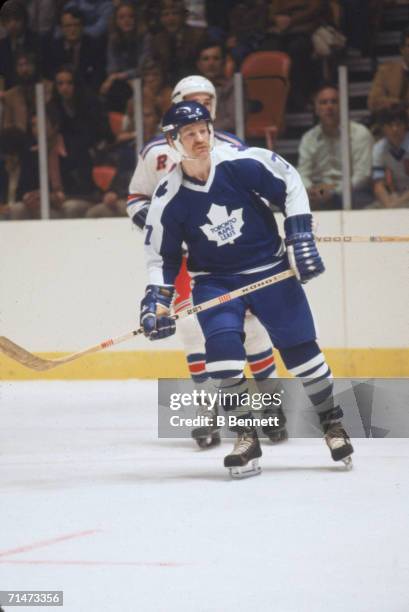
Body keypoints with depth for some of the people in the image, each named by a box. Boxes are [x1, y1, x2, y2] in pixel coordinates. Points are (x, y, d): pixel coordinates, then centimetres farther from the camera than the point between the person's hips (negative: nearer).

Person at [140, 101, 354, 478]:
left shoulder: (244, 163, -17)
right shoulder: (168, 199, -13)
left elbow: (291, 186, -3)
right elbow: (162, 256, -2)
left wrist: (300, 237, -7)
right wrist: (157, 299, -13)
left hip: (270, 268, 0)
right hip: (214, 281, 0)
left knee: (300, 345, 1)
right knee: (221, 344, -22)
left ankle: (331, 420, 23)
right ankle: (246, 435, -11)